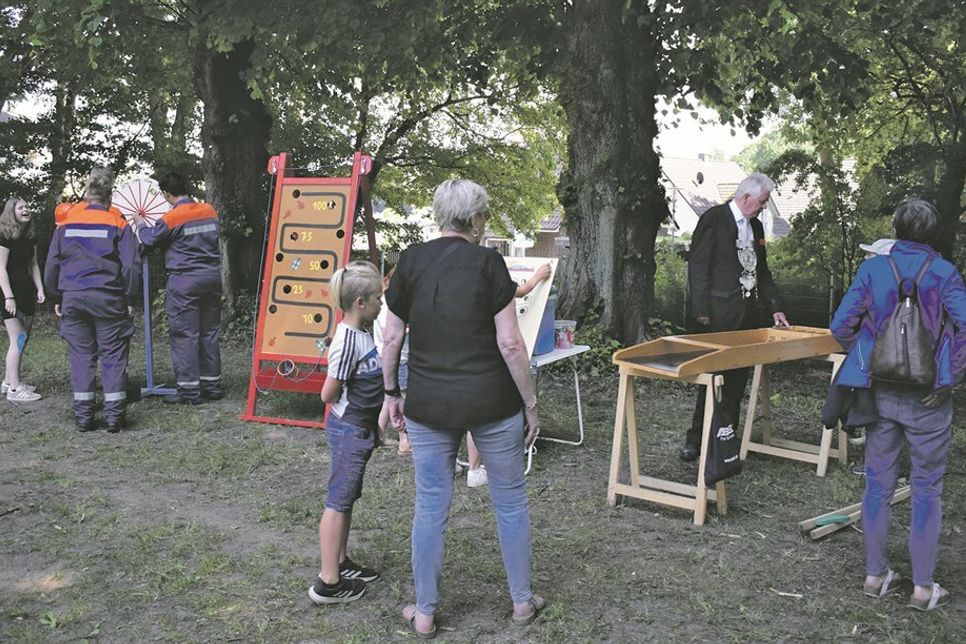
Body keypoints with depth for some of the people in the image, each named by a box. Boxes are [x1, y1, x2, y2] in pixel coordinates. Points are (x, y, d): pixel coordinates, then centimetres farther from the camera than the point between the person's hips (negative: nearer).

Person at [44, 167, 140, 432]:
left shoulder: (66, 224, 7)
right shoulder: (118, 224, -1)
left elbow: (51, 265, 8)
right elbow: (131, 266, -5)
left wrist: (57, 298, 17)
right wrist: (130, 300, 4)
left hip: (73, 298, 2)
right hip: (108, 299, -2)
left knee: (81, 355, 9)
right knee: (113, 355, 4)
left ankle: (83, 415, 9)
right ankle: (114, 415, 2)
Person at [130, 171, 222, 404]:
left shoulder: (171, 218, -12)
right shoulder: (209, 211, 6)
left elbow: (149, 240, 1)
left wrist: (141, 225, 21)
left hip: (185, 281, -6)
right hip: (212, 277, 6)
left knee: (184, 334, -1)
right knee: (210, 332, 13)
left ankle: (189, 389, 0)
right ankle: (212, 384, 19)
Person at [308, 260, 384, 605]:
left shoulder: (364, 333, 5)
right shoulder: (348, 341, -24)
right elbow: (329, 394, -20)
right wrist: (351, 403, -4)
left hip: (361, 430, 9)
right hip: (349, 430, -9)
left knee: (347, 498, 19)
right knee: (338, 502, -3)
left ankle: (340, 563, 32)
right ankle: (328, 583, 5)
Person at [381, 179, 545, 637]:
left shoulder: (411, 262, 1)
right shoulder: (488, 263, -7)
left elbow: (392, 338, 3)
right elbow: (510, 344, -10)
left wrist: (392, 393, 15)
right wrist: (530, 404, 0)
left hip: (429, 406, 2)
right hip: (493, 404, -2)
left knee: (430, 507, 12)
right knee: (510, 501, 15)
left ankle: (425, 613, 23)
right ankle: (522, 601, 29)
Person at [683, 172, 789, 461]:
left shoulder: (756, 226, 17)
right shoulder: (713, 219, -6)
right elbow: (697, 266, -10)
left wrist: (774, 308, 14)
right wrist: (702, 312, -15)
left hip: (748, 313, 7)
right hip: (720, 314, -7)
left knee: (738, 380, 8)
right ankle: (695, 439, 1)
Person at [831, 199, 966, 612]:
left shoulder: (872, 269, -2)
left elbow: (841, 325, -6)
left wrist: (865, 361, 9)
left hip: (881, 394, 2)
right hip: (928, 400, -2)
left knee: (878, 485, 14)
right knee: (927, 490, 9)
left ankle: (875, 575, 23)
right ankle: (923, 587, 15)